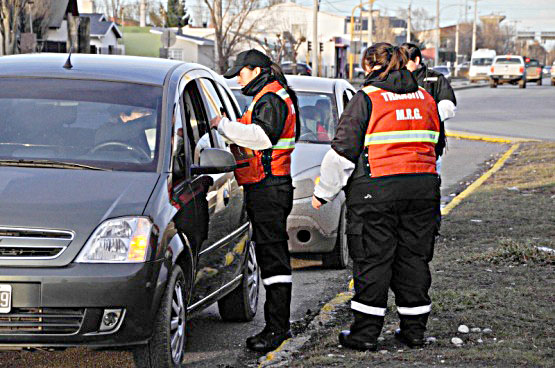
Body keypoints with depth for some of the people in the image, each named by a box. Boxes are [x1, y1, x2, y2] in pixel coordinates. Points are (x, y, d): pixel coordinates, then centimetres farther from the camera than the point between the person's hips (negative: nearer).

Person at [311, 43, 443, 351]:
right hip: (423, 191, 5)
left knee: (373, 260, 1)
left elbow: (344, 151, -8)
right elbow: (435, 146, 22)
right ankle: (415, 329, 16)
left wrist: (323, 193, 0)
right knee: (414, 258, 12)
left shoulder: (366, 98, -7)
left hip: (377, 191, -5)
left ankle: (366, 332, 4)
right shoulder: (425, 98, 12)